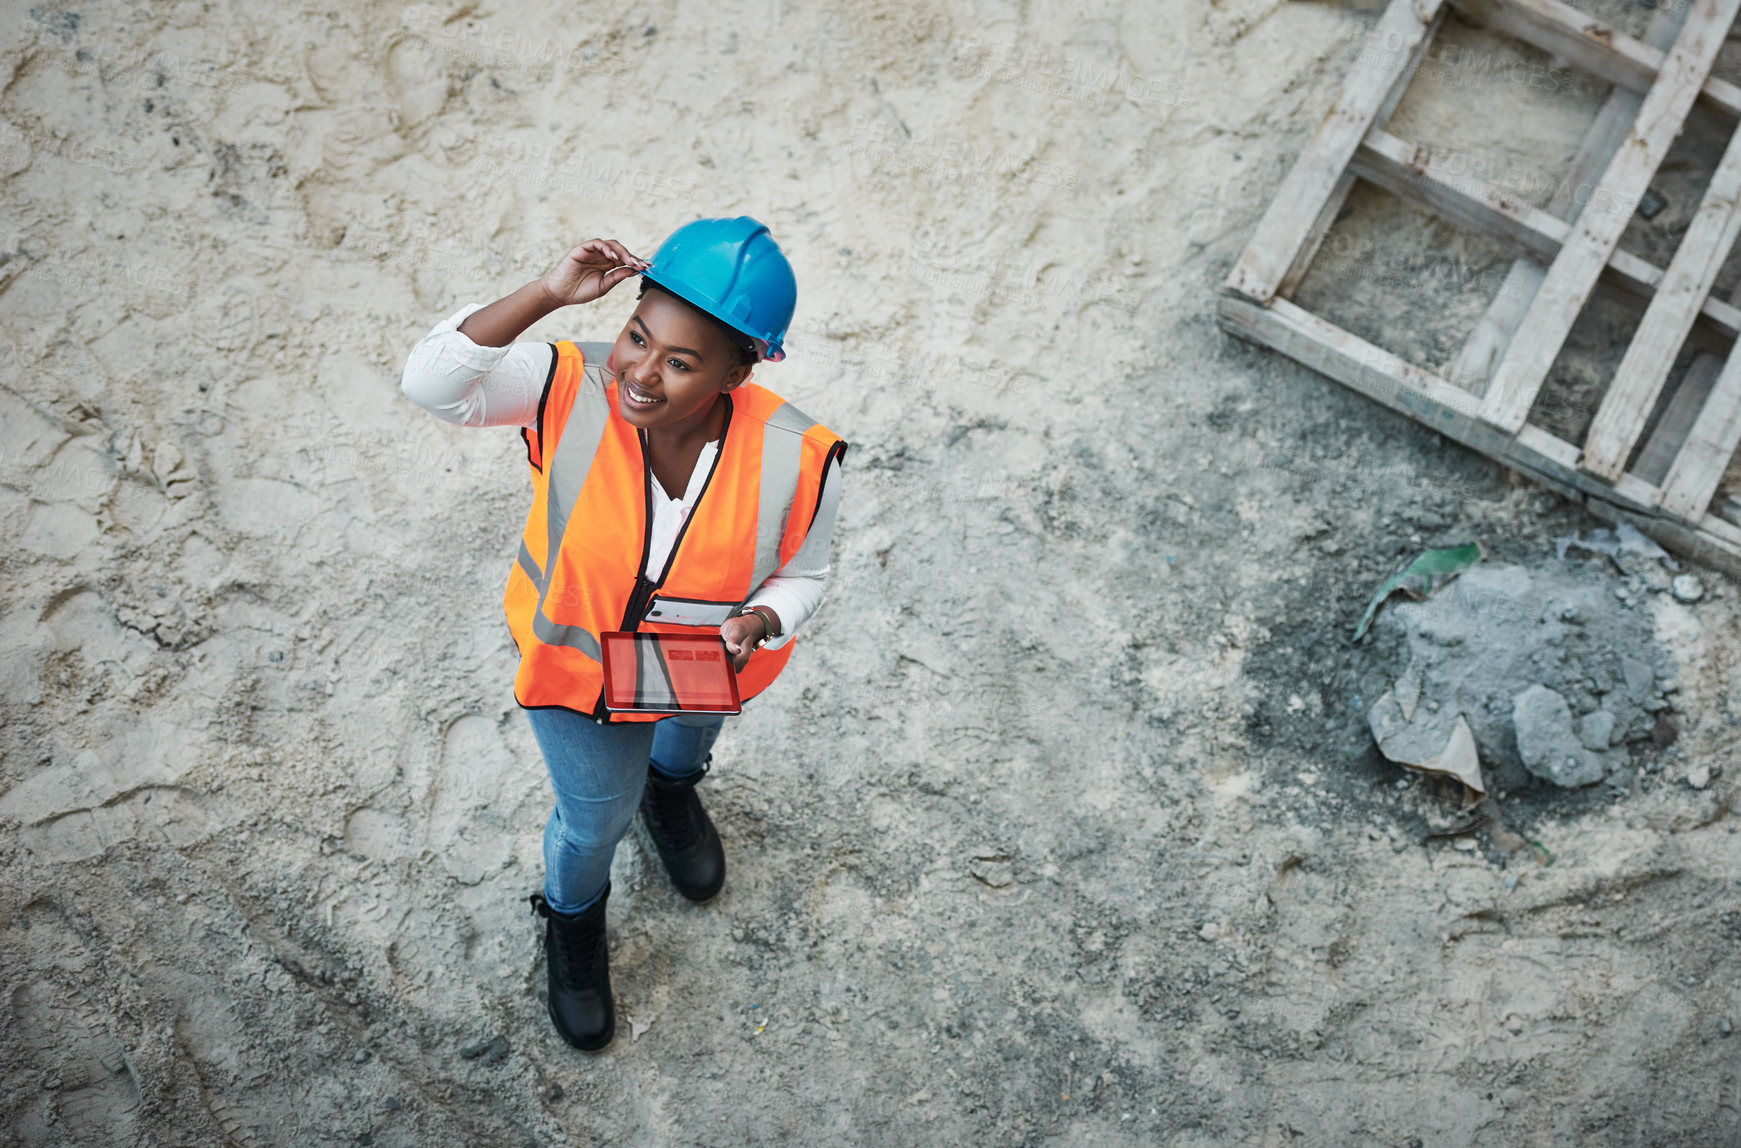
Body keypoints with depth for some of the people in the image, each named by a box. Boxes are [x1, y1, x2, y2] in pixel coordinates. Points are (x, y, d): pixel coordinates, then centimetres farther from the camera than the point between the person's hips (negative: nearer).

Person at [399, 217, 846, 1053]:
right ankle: (572, 921, 59)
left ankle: (670, 791, 78)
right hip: (580, 661, -1)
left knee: (693, 726, 38)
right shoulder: (573, 387, -33)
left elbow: (800, 575, -15)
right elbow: (431, 383, -44)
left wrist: (757, 625, -37)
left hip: (711, 661, 2)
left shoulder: (795, 458, -32)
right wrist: (547, 295, -49)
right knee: (595, 816, 21)